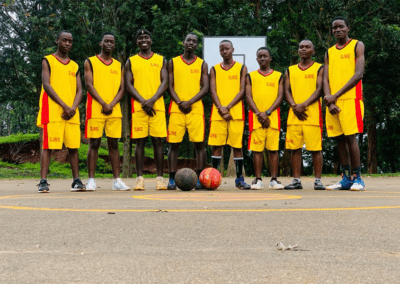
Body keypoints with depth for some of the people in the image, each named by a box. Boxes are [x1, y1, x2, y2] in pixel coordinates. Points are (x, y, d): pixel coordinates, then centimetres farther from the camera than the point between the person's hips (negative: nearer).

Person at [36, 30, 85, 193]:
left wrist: (73, 108, -8)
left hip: (72, 113, 4)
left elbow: (79, 90, 12)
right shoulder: (48, 61, 6)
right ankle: (43, 181, -8)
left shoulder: (74, 66, 19)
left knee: (73, 146, 3)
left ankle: (76, 181, 6)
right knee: (48, 146, -7)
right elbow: (46, 85, -6)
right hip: (52, 111, -4)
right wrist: (64, 106, -14)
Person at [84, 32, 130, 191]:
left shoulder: (118, 65, 16)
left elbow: (122, 89, 8)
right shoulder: (90, 62, 6)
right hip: (95, 110, -3)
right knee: (94, 144, -3)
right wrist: (103, 104, -15)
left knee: (113, 144, 4)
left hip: (114, 111, 3)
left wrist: (111, 105, -9)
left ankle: (117, 181, 5)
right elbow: (89, 85, -5)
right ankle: (91, 180, 0)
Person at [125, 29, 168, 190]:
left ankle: (160, 178, 2)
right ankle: (139, 178, 1)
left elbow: (165, 83, 4)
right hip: (138, 107, 0)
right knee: (140, 142, -1)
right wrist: (143, 101, -10)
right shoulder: (131, 61, 12)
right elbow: (128, 85, 4)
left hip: (157, 106, 0)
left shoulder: (161, 60, 13)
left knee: (157, 141, -1)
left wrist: (152, 100, -12)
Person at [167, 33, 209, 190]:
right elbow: (170, 86, 6)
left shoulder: (202, 64, 12)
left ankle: (200, 179, 1)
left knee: (199, 143, -5)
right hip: (176, 108, 0)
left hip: (196, 108, 0)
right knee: (174, 144, -3)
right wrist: (179, 102, -10)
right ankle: (172, 179, 1)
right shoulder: (173, 62, 12)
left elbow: (205, 87, 3)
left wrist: (190, 102, -11)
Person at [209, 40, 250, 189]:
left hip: (236, 112, -1)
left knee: (237, 146, -1)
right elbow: (213, 91, 4)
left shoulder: (241, 68, 9)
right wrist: (221, 109, -12)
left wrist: (228, 107, -12)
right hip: (218, 113, 1)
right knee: (217, 145, 0)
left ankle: (239, 179, 5)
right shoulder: (214, 69, 13)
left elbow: (242, 91, 0)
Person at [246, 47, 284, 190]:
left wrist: (267, 112, -10)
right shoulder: (251, 76, 12)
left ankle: (274, 179, 1)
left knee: (273, 149, -2)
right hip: (256, 117, 0)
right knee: (257, 149, -2)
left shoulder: (278, 76, 11)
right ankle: (258, 179, 2)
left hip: (273, 117, 0)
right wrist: (259, 114, -9)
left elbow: (280, 96, 3)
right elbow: (248, 96, 4)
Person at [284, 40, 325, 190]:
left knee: (315, 148, -4)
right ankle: (296, 180, 7)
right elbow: (287, 91, 10)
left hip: (313, 114, -3)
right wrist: (294, 106, -8)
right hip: (294, 115, 3)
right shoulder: (290, 71, 17)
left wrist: (303, 105, -15)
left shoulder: (319, 69, 7)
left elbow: (319, 90, -4)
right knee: (295, 148, 2)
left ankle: (318, 180, 0)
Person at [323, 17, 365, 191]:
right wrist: (329, 102, -7)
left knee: (350, 137, -11)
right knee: (339, 139, 4)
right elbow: (326, 79, 10)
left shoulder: (357, 46, 3)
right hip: (333, 101, 5)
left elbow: (358, 74, -8)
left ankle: (357, 178, -4)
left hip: (350, 98, -5)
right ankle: (345, 178, 9)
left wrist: (336, 95, -13)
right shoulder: (329, 52, 18)